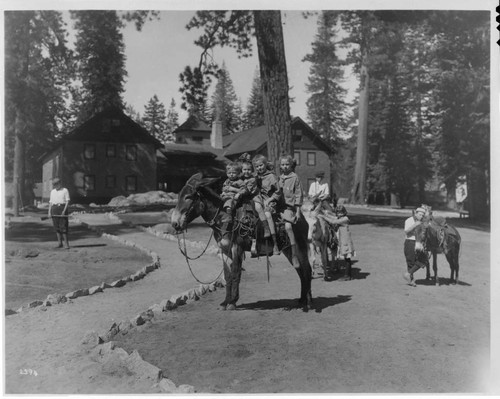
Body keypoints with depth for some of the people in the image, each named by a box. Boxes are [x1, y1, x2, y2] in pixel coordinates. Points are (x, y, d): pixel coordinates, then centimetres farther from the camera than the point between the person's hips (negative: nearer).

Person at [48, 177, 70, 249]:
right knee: (56, 226, 3)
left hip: (62, 208, -4)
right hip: (54, 208, 4)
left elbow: (67, 201, -3)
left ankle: (66, 243, -6)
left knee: (63, 226, -9)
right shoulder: (52, 191, 17)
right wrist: (49, 212, 5)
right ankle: (60, 243, 8)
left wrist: (64, 210, -15)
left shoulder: (65, 190, 3)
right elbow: (50, 202, 15)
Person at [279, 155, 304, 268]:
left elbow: (298, 195, 1)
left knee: (288, 226, -22)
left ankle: (294, 255, -18)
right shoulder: (280, 178, 16)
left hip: (290, 206, -6)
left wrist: (298, 211, -3)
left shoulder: (294, 177, 1)